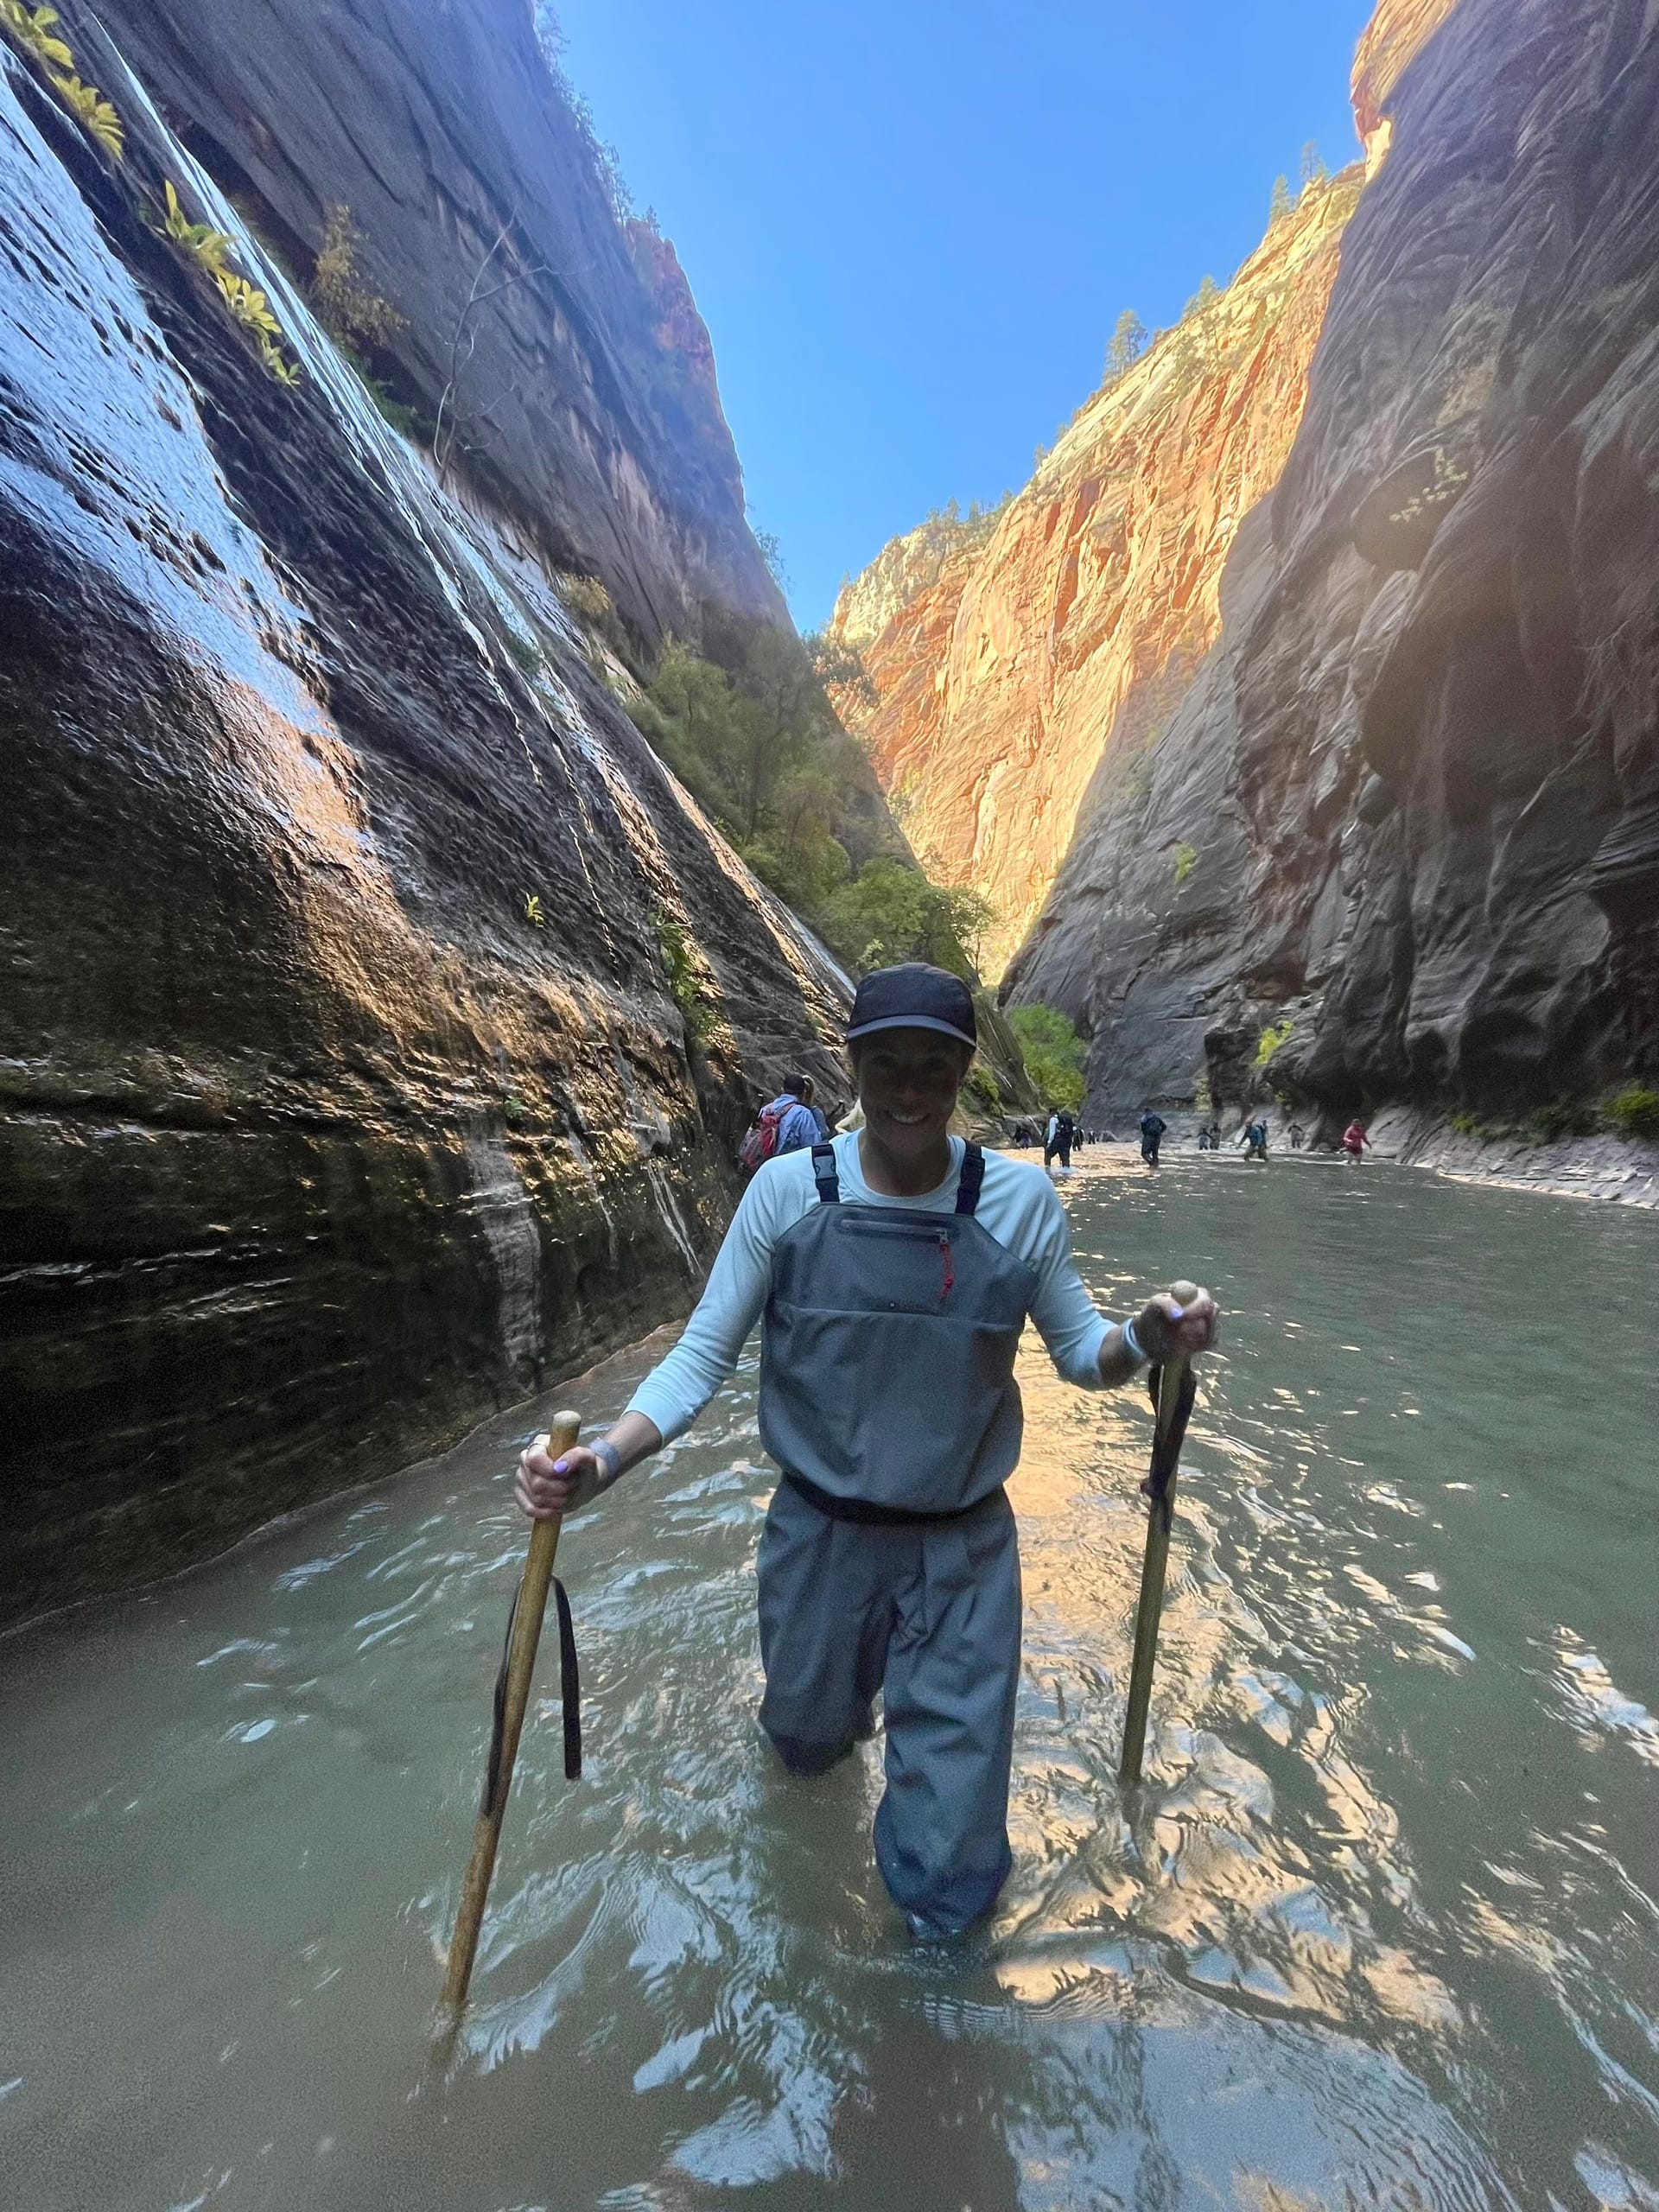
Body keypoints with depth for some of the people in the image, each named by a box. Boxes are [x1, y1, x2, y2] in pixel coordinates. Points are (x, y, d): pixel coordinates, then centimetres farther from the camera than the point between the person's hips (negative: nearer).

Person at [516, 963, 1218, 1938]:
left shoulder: (1021, 1197, -14)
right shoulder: (788, 1189, -16)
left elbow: (1079, 1347, -1)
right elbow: (704, 1354, -10)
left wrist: (1145, 1340, -22)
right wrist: (604, 1457, -24)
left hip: (964, 1551, 0)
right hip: (819, 1536, 1)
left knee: (949, 1888, 9)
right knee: (808, 1745, 27)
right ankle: (853, 1676, 62)